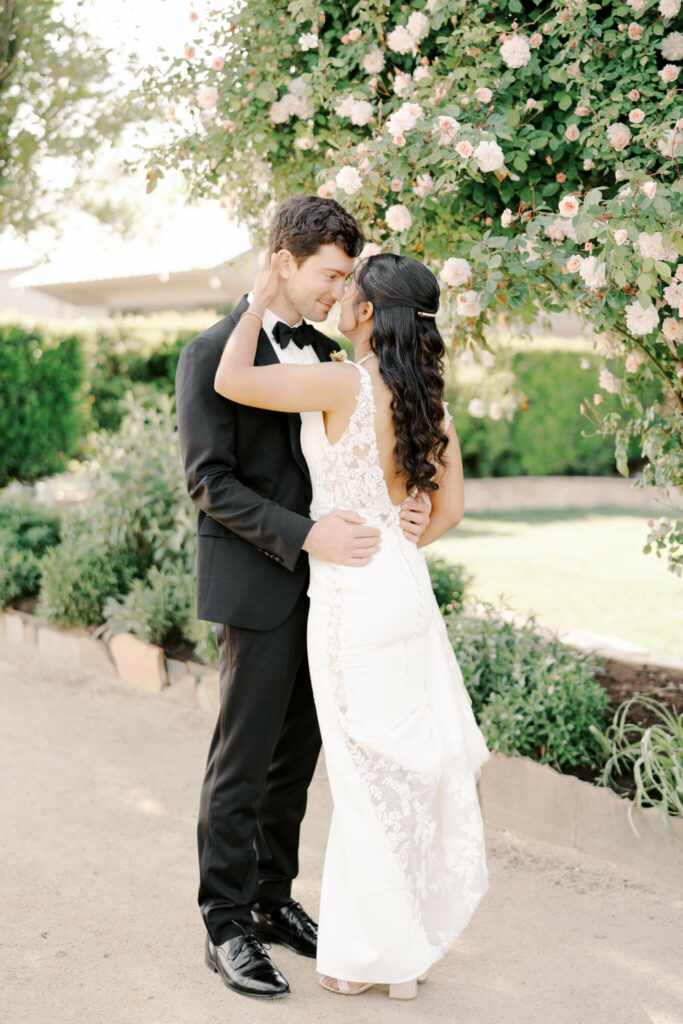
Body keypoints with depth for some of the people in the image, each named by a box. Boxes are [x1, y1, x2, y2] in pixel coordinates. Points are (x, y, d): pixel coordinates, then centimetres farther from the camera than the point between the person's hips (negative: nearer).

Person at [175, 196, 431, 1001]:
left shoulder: (328, 354, 11)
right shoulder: (213, 353, -9)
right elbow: (209, 481, -14)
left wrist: (397, 509, -4)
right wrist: (303, 535, -24)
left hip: (323, 586, 7)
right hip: (257, 590, -7)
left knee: (297, 756, 14)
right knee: (243, 762, 1)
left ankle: (273, 898, 29)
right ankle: (225, 926, 14)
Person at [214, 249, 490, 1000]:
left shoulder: (343, 384, -17)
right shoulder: (428, 399, 5)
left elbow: (230, 382, -16)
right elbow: (447, 509, 8)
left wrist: (262, 296, -4)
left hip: (351, 596, -7)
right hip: (406, 586, 7)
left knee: (370, 775, 3)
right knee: (412, 765, 15)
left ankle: (370, 956, 17)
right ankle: (408, 940, 29)